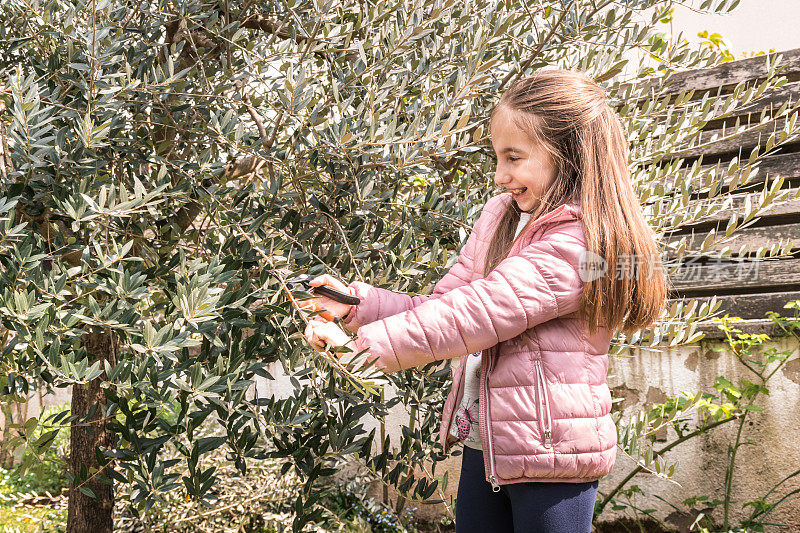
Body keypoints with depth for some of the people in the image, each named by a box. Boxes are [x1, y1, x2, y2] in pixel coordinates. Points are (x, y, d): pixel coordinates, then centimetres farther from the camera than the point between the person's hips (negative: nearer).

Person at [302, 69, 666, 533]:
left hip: (551, 455, -7)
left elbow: (473, 315, -25)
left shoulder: (578, 243, -18)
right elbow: (443, 303, 7)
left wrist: (362, 344, -24)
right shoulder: (501, 215, 7)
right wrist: (356, 301, -6)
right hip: (485, 444, 7)